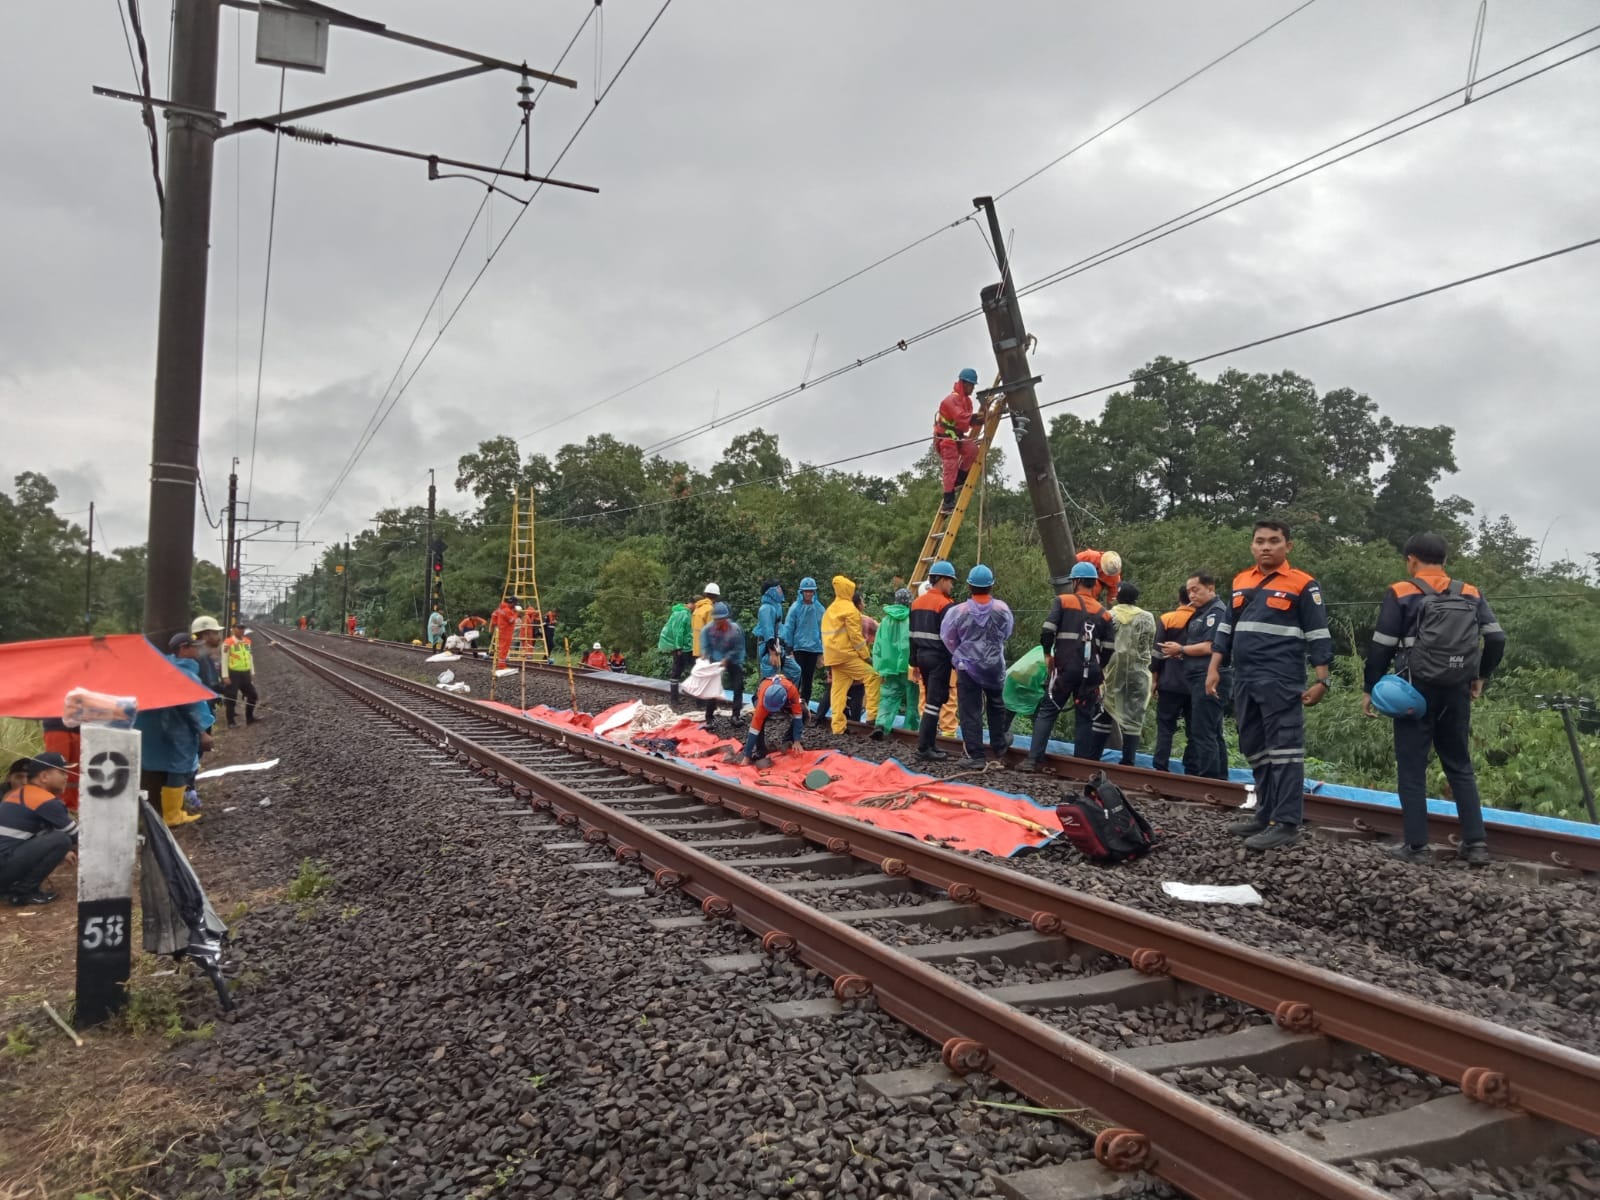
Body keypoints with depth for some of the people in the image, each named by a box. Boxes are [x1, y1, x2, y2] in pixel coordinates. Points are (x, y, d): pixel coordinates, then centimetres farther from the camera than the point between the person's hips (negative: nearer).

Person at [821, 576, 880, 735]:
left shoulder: (830, 610, 20)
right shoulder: (849, 608, -7)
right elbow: (855, 635, -13)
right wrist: (866, 655, -9)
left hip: (832, 656, 9)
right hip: (847, 654, -9)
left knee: (838, 691, 7)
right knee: (872, 676, -5)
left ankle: (837, 728, 5)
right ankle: (873, 714, -10)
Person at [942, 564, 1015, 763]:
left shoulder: (959, 611, -14)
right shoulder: (1001, 609, -8)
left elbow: (948, 638, -2)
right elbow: (1007, 632, 6)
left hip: (967, 666, -3)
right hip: (995, 666, 3)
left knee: (970, 711, 1)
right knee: (997, 706, 22)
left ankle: (975, 754, -1)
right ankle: (999, 748, 31)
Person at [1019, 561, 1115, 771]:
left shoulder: (1063, 601, -2)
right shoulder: (1103, 613, 9)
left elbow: (1047, 631, -11)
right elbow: (1109, 648, 5)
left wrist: (1048, 654, 5)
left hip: (1065, 668, -3)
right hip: (1091, 673, 3)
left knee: (1047, 711, 4)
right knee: (1084, 717, 11)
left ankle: (1032, 759, -4)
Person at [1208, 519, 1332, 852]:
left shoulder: (1303, 585, -2)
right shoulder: (1240, 582, 15)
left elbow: (1318, 636, -3)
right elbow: (1226, 628, 20)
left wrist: (1321, 679, -9)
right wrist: (1214, 668, 13)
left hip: (1281, 683, -7)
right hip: (1244, 682, 7)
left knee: (1284, 749, -7)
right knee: (1255, 749, 12)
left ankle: (1286, 824, -5)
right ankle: (1266, 814, 23)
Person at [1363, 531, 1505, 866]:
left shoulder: (1401, 594, -5)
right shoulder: (1471, 594, 7)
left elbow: (1382, 647, -7)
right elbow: (1496, 638, 2)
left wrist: (1369, 689, -1)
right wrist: (1480, 676, 15)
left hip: (1416, 691, -4)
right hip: (1457, 692, 4)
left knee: (1412, 768, 1)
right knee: (1460, 766, 14)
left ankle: (1416, 845, 1)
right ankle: (1476, 843, 11)